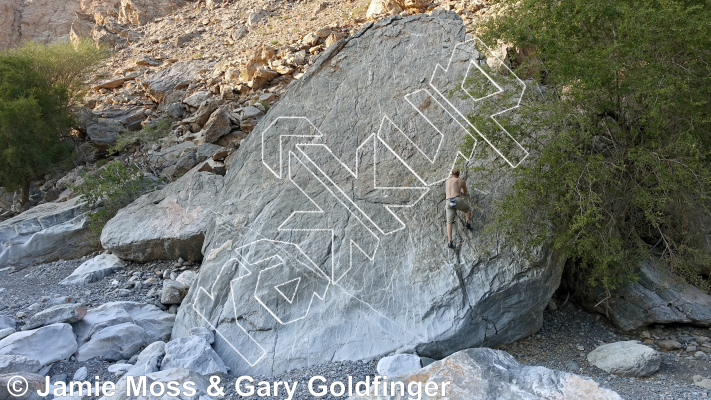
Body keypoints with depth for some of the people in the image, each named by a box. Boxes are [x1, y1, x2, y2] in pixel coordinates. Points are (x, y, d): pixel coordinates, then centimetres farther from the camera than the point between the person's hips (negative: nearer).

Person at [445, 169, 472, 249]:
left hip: (449, 203, 2)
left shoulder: (447, 180, 27)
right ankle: (468, 223, 8)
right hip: (458, 200, -2)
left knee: (449, 223, 1)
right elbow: (465, 192, 36)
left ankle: (450, 242, -17)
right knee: (468, 209, 32)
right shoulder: (462, 181, 18)